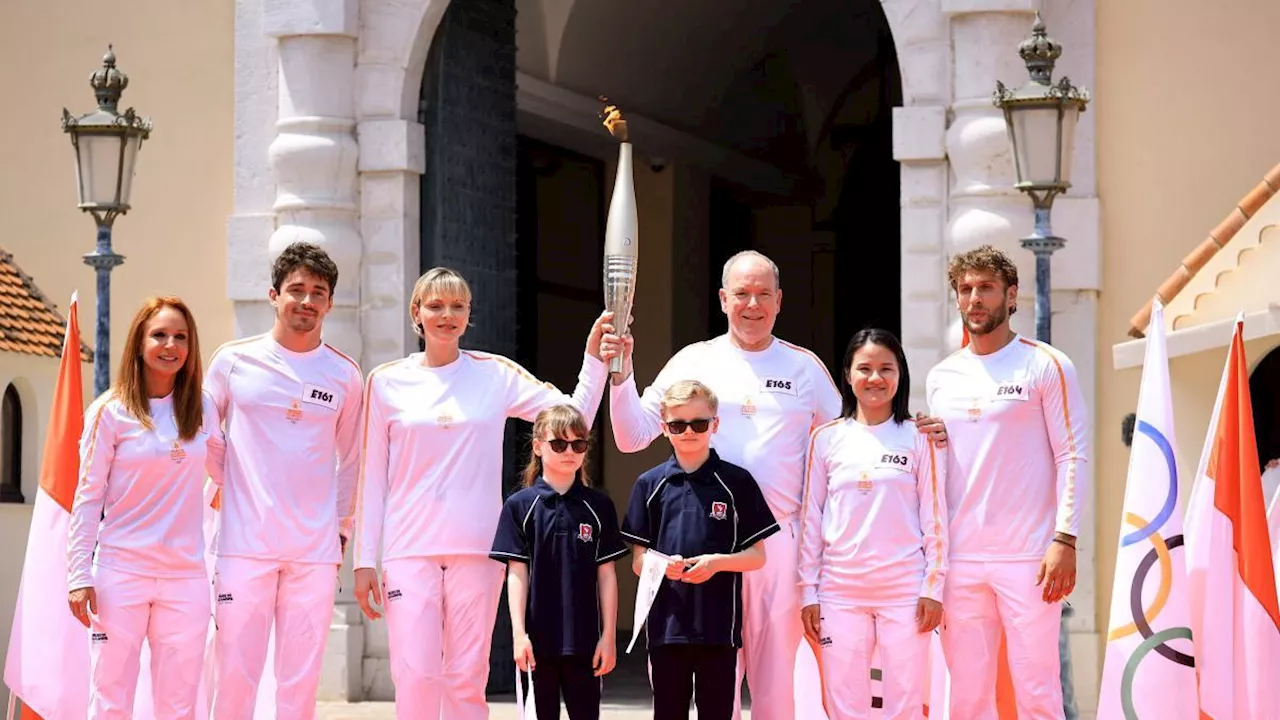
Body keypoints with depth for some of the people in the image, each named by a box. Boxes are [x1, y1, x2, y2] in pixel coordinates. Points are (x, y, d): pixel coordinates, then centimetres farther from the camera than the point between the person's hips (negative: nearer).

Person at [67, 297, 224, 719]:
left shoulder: (200, 410, 8)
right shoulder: (111, 412, -2)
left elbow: (226, 471, 21)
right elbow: (88, 497, -2)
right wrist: (79, 576, -7)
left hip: (186, 575, 3)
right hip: (121, 572, -3)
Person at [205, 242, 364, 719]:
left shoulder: (344, 375, 7)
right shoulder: (234, 360, 2)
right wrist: (231, 483, 9)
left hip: (316, 550, 1)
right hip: (244, 544, -1)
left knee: (301, 680, 2)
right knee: (235, 675, -4)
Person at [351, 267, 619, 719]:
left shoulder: (496, 374, 6)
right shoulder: (387, 382, 6)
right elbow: (373, 479, 7)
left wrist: (595, 359, -9)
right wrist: (364, 561, 4)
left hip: (476, 548, 1)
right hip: (409, 549, -1)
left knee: (467, 680, 2)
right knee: (415, 676, -10)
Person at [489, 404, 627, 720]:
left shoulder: (598, 506, 5)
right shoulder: (520, 505, 1)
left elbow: (606, 575, 6)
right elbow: (517, 574, -1)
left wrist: (609, 635, 2)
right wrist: (519, 633, -7)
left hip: (584, 639, 1)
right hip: (537, 637, -1)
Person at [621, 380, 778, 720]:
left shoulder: (736, 482, 2)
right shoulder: (650, 484, 7)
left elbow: (757, 555, 4)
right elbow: (638, 561, 9)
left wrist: (717, 562, -15)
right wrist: (663, 564, -14)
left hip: (720, 625, -2)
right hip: (666, 624, 2)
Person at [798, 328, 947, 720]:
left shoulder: (918, 438, 3)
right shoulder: (827, 438, 6)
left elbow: (934, 517, 3)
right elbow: (811, 519, 8)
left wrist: (933, 586, -3)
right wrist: (809, 591, 4)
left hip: (904, 591, -1)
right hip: (841, 591, 1)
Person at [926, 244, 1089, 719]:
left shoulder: (1046, 366, 0)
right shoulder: (941, 377, 14)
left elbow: (1072, 456, -4)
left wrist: (1065, 539, -14)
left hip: (1027, 556, -4)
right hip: (959, 559, 4)